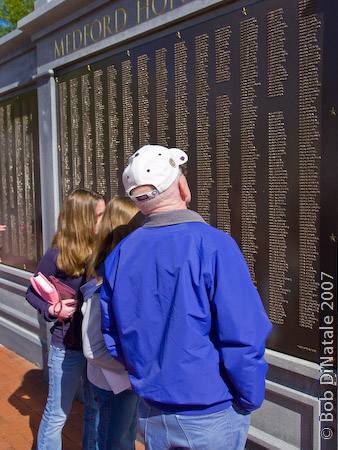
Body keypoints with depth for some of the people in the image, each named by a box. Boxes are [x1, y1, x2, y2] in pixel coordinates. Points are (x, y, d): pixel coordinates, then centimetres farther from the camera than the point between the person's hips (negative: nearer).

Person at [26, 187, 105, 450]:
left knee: (96, 408, 19)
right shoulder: (56, 256, -14)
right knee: (57, 413, 12)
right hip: (68, 347, -4)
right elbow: (32, 293, -1)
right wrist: (51, 311, -17)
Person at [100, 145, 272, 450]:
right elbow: (243, 337, -22)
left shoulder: (119, 255, -4)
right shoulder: (213, 245, -21)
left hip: (150, 413, 5)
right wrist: (250, 401, -7)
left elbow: (112, 336, 4)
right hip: (210, 415, -4)